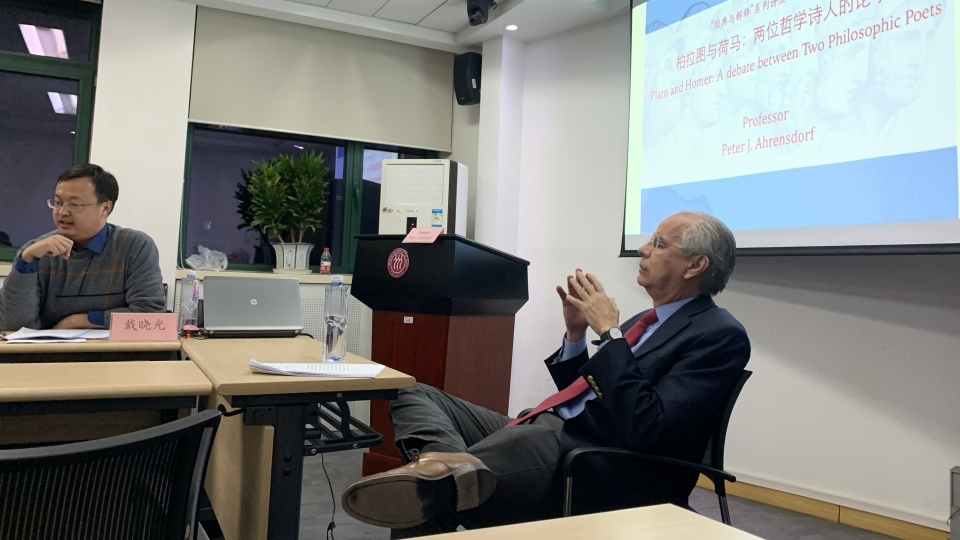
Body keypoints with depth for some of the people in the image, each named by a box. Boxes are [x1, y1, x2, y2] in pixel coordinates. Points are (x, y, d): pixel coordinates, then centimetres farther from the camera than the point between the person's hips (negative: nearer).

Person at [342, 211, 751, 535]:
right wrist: (575, 335, 5)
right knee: (417, 398, -6)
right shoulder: (650, 322, 20)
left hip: (607, 472, -10)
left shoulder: (720, 335, -7)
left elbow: (646, 431, -21)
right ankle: (450, 462, -32)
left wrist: (609, 331, -15)